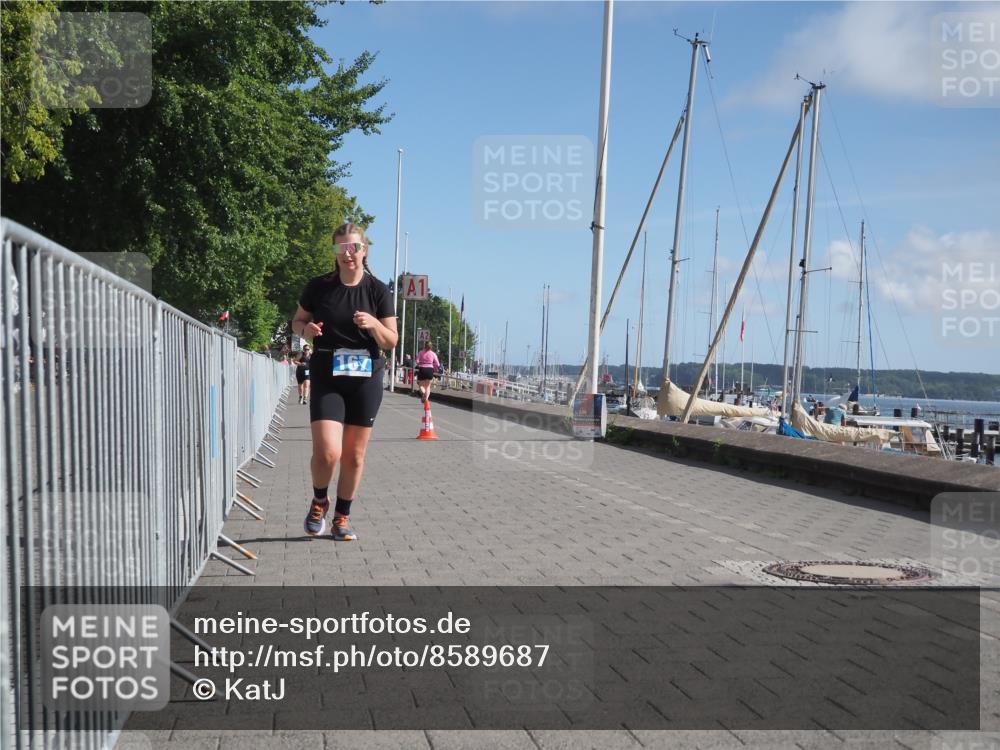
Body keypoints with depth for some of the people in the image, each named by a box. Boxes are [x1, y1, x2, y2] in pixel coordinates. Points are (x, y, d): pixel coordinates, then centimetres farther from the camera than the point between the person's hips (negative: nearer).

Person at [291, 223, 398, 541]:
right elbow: (297, 321, 13)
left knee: (354, 455, 7)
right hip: (326, 379, -1)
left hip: (366, 379, 1)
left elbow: (391, 341, 2)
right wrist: (306, 329, -10)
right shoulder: (318, 287, -1)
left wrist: (374, 324, -18)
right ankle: (319, 501, 16)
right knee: (327, 452, -15)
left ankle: (342, 516, 26)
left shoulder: (378, 291, -1)